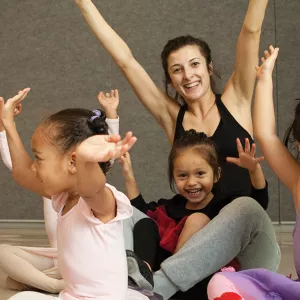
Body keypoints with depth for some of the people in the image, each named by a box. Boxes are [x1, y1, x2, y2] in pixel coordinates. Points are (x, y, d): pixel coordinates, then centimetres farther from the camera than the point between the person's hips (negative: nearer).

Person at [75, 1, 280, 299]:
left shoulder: (235, 101, 7)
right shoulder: (171, 116, 11)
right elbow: (125, 59, 8)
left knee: (246, 207, -36)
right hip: (190, 229, 2)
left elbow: (251, 31, -1)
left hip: (245, 228, -2)